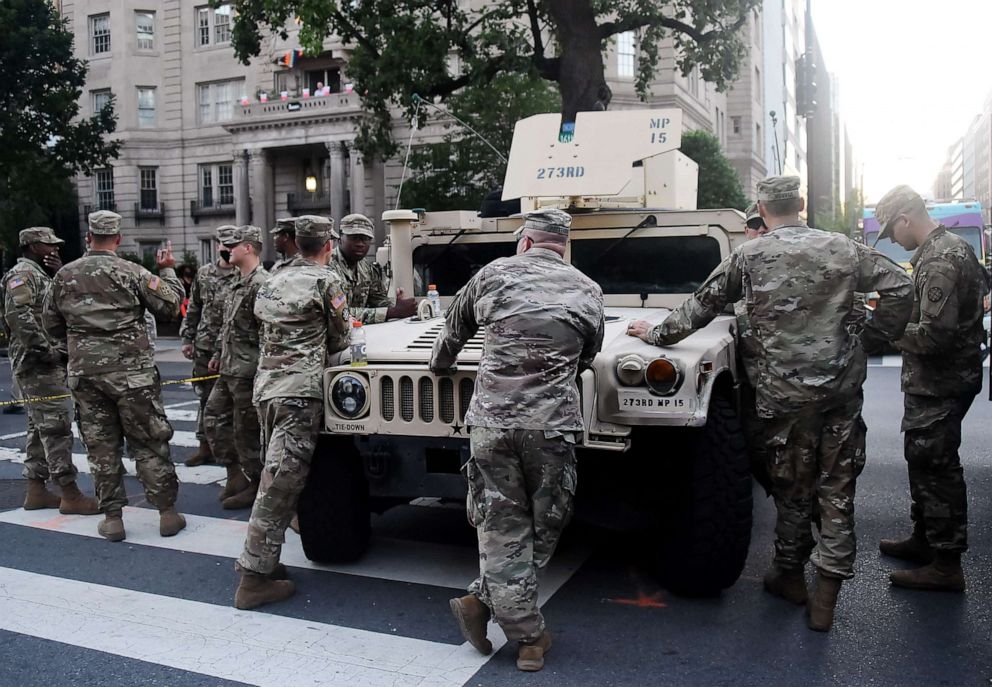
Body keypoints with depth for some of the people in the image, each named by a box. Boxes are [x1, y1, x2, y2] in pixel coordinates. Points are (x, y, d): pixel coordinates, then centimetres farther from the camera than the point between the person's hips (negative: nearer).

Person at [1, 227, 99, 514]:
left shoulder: (42, 275, 20)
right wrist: (47, 350, -21)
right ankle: (70, 495, -9)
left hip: (50, 364, 10)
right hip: (37, 364, -10)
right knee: (56, 427, -10)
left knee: (41, 427, 13)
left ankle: (36, 491, 20)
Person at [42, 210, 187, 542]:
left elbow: (51, 324, 13)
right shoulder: (132, 272, -7)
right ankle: (167, 512, 8)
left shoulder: (64, 275, 5)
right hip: (131, 372, -3)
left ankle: (112, 517, 14)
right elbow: (170, 306, -4)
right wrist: (168, 271, 9)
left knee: (101, 446, 10)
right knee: (149, 442, 5)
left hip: (84, 373, 3)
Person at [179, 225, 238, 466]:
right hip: (205, 348, 5)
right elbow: (193, 309, 16)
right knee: (205, 399, 11)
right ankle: (205, 447, 21)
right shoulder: (203, 274, 11)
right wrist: (187, 338, 11)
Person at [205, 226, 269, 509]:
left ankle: (254, 487, 11)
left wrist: (261, 368, -21)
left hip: (248, 372, -10)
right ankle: (236, 473, 23)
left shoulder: (260, 284, -17)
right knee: (213, 416, 14)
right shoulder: (238, 283, 16)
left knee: (246, 430, -2)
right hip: (229, 369, 10)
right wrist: (218, 354, 23)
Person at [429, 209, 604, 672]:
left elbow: (454, 329, 20)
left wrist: (440, 366, 40)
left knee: (502, 528, 7)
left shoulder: (495, 274, 7)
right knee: (544, 527, 14)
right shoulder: (588, 291, 8)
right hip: (553, 425, 0)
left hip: (492, 419, 0)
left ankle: (527, 636, 8)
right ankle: (482, 601, 14)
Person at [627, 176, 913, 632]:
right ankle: (826, 594, 10)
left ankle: (789, 575, 31)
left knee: (792, 484, 14)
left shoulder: (748, 256, -3)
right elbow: (899, 286, 0)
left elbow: (701, 307, 3)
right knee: (836, 486, 8)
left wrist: (655, 334, 16)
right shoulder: (842, 248, 3)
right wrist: (871, 337, 9)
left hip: (785, 389, -2)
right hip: (842, 384, 2)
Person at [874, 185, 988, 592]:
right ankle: (924, 539, 34)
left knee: (936, 467, -3)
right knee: (922, 459, 20)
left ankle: (947, 565, 6)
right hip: (937, 381, 11)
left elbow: (934, 336, -28)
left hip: (939, 386, -11)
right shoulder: (950, 246, 11)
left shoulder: (939, 261, -22)